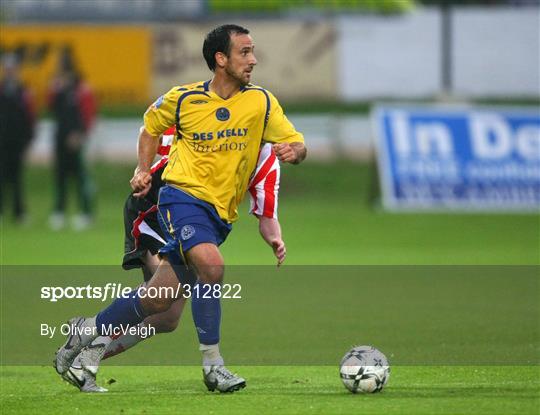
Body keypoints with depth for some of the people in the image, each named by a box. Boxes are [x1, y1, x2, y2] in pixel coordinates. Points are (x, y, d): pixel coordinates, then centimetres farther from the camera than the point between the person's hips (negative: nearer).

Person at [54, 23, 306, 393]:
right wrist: (143, 171, 7)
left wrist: (293, 151, -24)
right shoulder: (183, 99, -2)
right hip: (184, 195, -4)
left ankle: (90, 329, 25)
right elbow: (151, 125, 17)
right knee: (211, 264, -31)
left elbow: (298, 145, -1)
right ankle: (213, 363, -21)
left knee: (160, 299, 3)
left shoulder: (261, 101, 0)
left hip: (221, 213, 4)